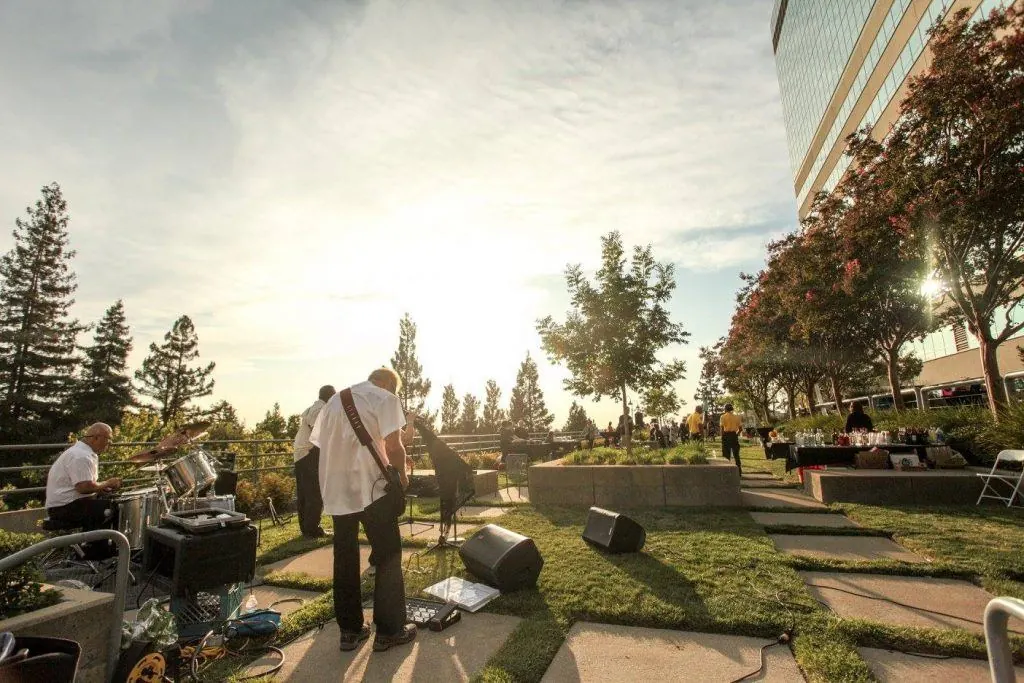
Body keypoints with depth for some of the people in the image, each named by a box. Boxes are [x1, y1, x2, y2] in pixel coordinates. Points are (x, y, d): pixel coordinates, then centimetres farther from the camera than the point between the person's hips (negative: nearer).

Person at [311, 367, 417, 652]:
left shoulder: (335, 399, 18)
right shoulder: (385, 398, -4)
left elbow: (322, 443, 18)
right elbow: (393, 446, -13)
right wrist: (401, 474, 4)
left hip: (335, 490, 7)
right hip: (370, 487, -7)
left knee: (344, 559, 15)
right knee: (388, 556, 6)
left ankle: (350, 630, 24)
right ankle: (389, 630, 13)